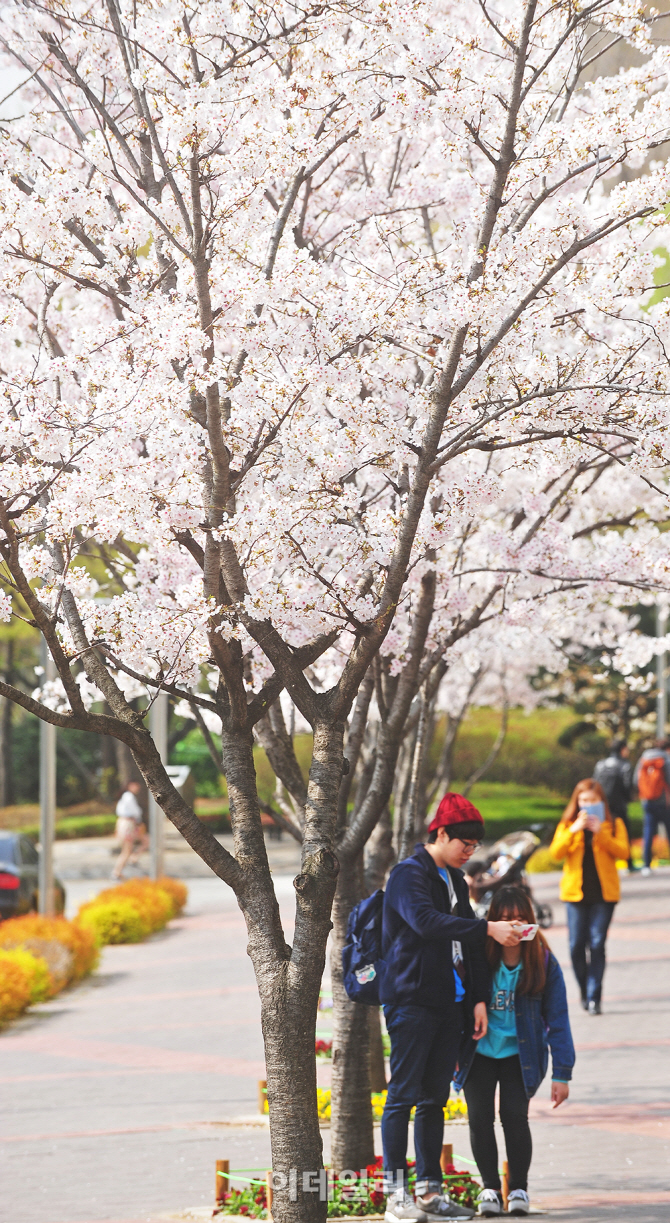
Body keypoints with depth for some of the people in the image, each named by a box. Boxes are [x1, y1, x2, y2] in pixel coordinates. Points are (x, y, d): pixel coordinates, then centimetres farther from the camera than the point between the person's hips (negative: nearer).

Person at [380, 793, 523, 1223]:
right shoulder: (409, 874, -8)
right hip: (412, 1000, -8)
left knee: (435, 1099, 8)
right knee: (404, 1095, -7)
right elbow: (427, 922, -25)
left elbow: (466, 942, 21)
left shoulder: (455, 880, 18)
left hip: (449, 1005, 8)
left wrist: (478, 998, 13)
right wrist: (488, 928, -29)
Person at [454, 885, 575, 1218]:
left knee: (514, 1115, -12)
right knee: (479, 1116, -8)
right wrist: (452, 1054, -9)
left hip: (520, 1054, -1)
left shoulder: (544, 963, -8)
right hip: (479, 1053, 1)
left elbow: (557, 1020, -5)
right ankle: (489, 1187, 10)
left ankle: (518, 1188, 7)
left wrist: (561, 1074, -8)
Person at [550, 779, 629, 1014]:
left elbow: (623, 852, -6)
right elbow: (555, 853, -4)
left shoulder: (614, 824, 8)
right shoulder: (567, 825, 10)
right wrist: (573, 831, -15)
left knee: (597, 944, -9)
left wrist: (600, 833, -16)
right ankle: (585, 992, 17)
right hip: (575, 891, 1)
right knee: (577, 945, -3)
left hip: (604, 892, -1)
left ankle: (594, 997, -4)